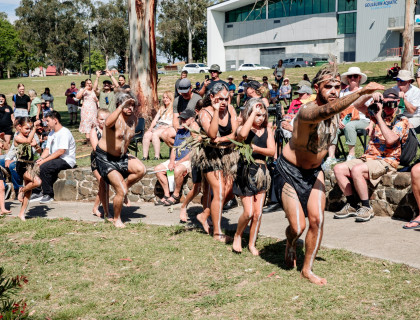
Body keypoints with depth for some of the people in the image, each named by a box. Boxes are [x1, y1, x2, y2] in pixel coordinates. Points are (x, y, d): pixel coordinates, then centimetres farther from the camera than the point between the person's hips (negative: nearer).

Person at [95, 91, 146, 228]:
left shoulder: (134, 119, 2)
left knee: (141, 169, -22)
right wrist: (122, 106, -48)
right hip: (105, 158, -6)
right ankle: (116, 219, 12)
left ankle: (123, 186, 5)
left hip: (122, 156, 7)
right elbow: (108, 123, -48)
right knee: (121, 191, -12)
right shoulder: (115, 118, -21)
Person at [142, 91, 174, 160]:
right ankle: (145, 156, -30)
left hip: (167, 128, -6)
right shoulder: (161, 109, 31)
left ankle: (157, 156, -37)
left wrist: (165, 127, -16)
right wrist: (151, 127, 3)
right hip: (157, 126, 6)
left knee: (155, 134, -35)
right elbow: (155, 120, 23)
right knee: (146, 135, -24)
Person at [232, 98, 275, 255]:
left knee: (258, 213, 3)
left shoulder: (267, 131, 7)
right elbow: (242, 134, -30)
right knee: (249, 212, -7)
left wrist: (256, 148, -18)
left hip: (261, 173, 4)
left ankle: (252, 244, 19)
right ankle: (237, 236, 20)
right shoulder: (243, 129, -4)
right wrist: (253, 112, -21)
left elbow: (272, 151, -4)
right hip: (245, 173, -3)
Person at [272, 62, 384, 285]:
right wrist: (360, 92, -62)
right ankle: (290, 243, 33)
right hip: (289, 172, -6)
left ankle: (307, 269, 13)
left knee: (317, 220, -4)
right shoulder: (307, 112, -30)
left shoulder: (337, 110, -6)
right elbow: (327, 110, -55)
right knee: (298, 227, -5)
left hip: (314, 171, 6)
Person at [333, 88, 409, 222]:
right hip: (368, 158, 7)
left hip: (387, 161, -7)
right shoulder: (379, 115, 15)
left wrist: (379, 116, -15)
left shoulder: (401, 121, -2)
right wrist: (370, 95, 0)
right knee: (338, 169, -9)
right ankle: (352, 205, -3)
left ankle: (367, 208, -19)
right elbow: (358, 106, 18)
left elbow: (390, 139, -20)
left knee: (356, 170, -32)